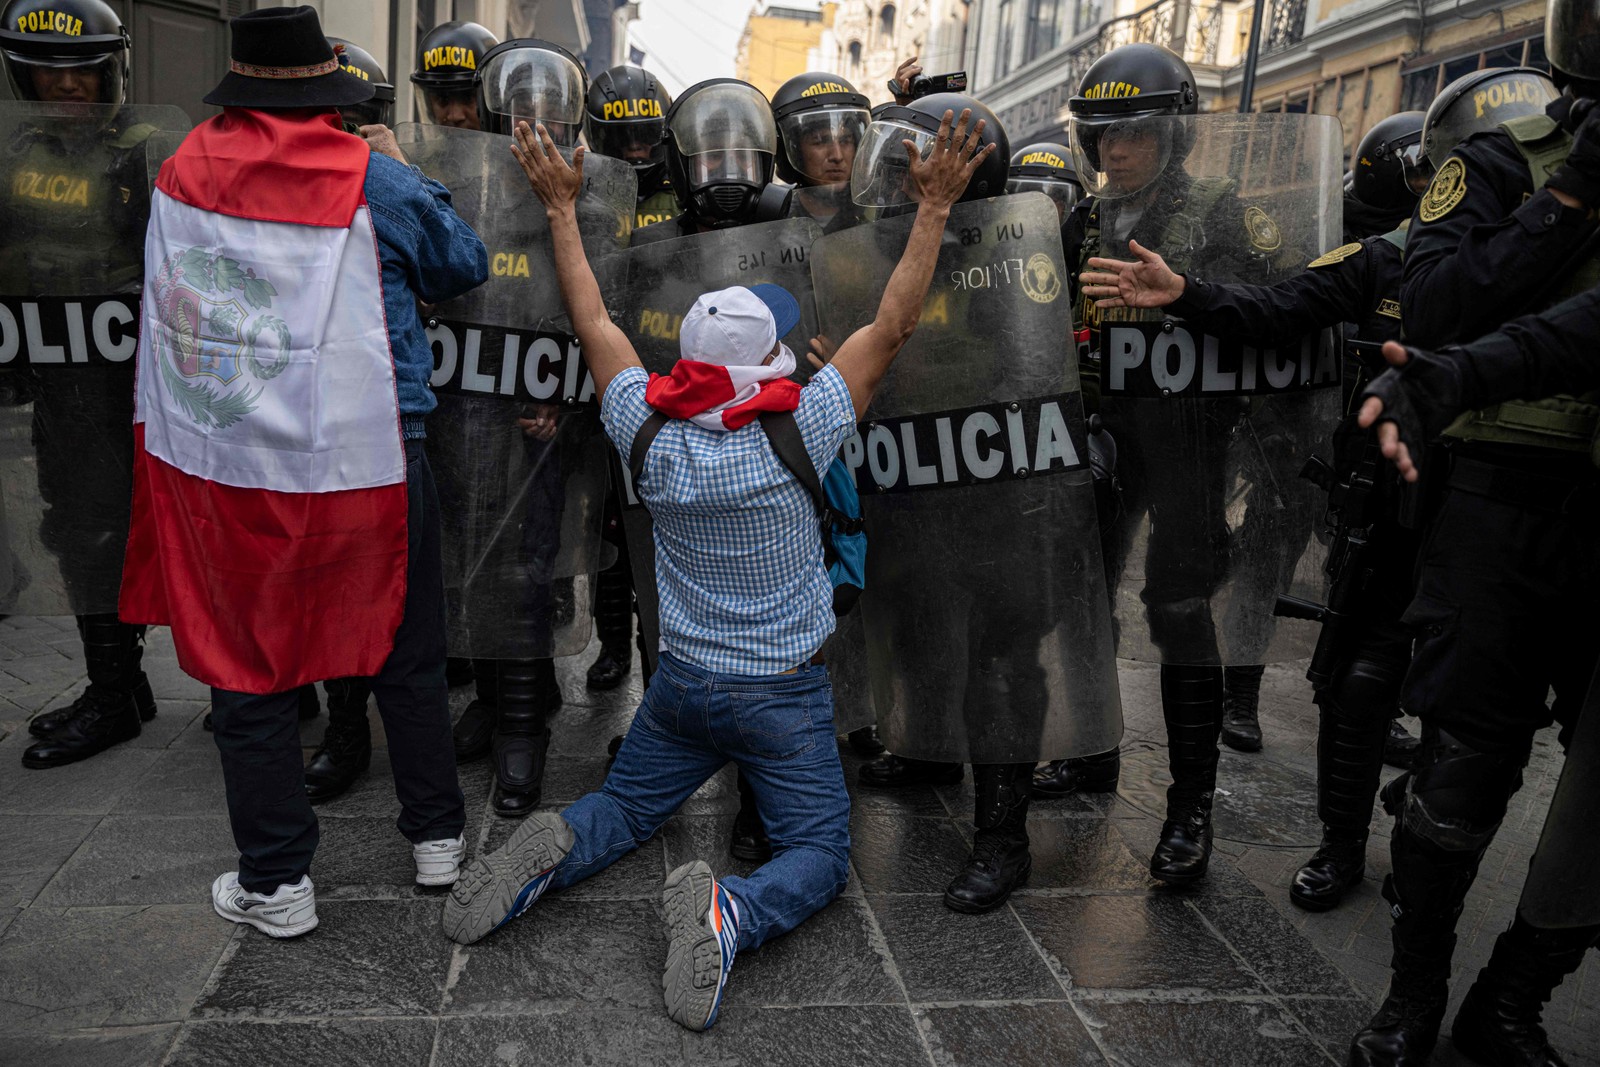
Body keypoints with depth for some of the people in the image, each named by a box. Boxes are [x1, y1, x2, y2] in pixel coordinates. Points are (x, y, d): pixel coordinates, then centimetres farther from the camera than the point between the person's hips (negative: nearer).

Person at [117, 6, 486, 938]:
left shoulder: (183, 171, 4)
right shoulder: (374, 179, -6)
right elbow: (465, 267, 8)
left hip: (220, 465, 2)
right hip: (362, 463, -1)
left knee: (247, 663, 12)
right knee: (406, 655, 15)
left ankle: (276, 882, 21)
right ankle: (437, 835, 29)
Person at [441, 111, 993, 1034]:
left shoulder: (651, 438, -11)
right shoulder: (797, 438, -21)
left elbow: (593, 320, 0)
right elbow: (892, 327, -16)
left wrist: (563, 205, 9)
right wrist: (937, 206, -10)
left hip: (681, 681, 4)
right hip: (784, 693, -4)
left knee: (626, 809, 24)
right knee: (820, 852, 6)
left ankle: (551, 853, -7)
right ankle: (732, 913, -24)